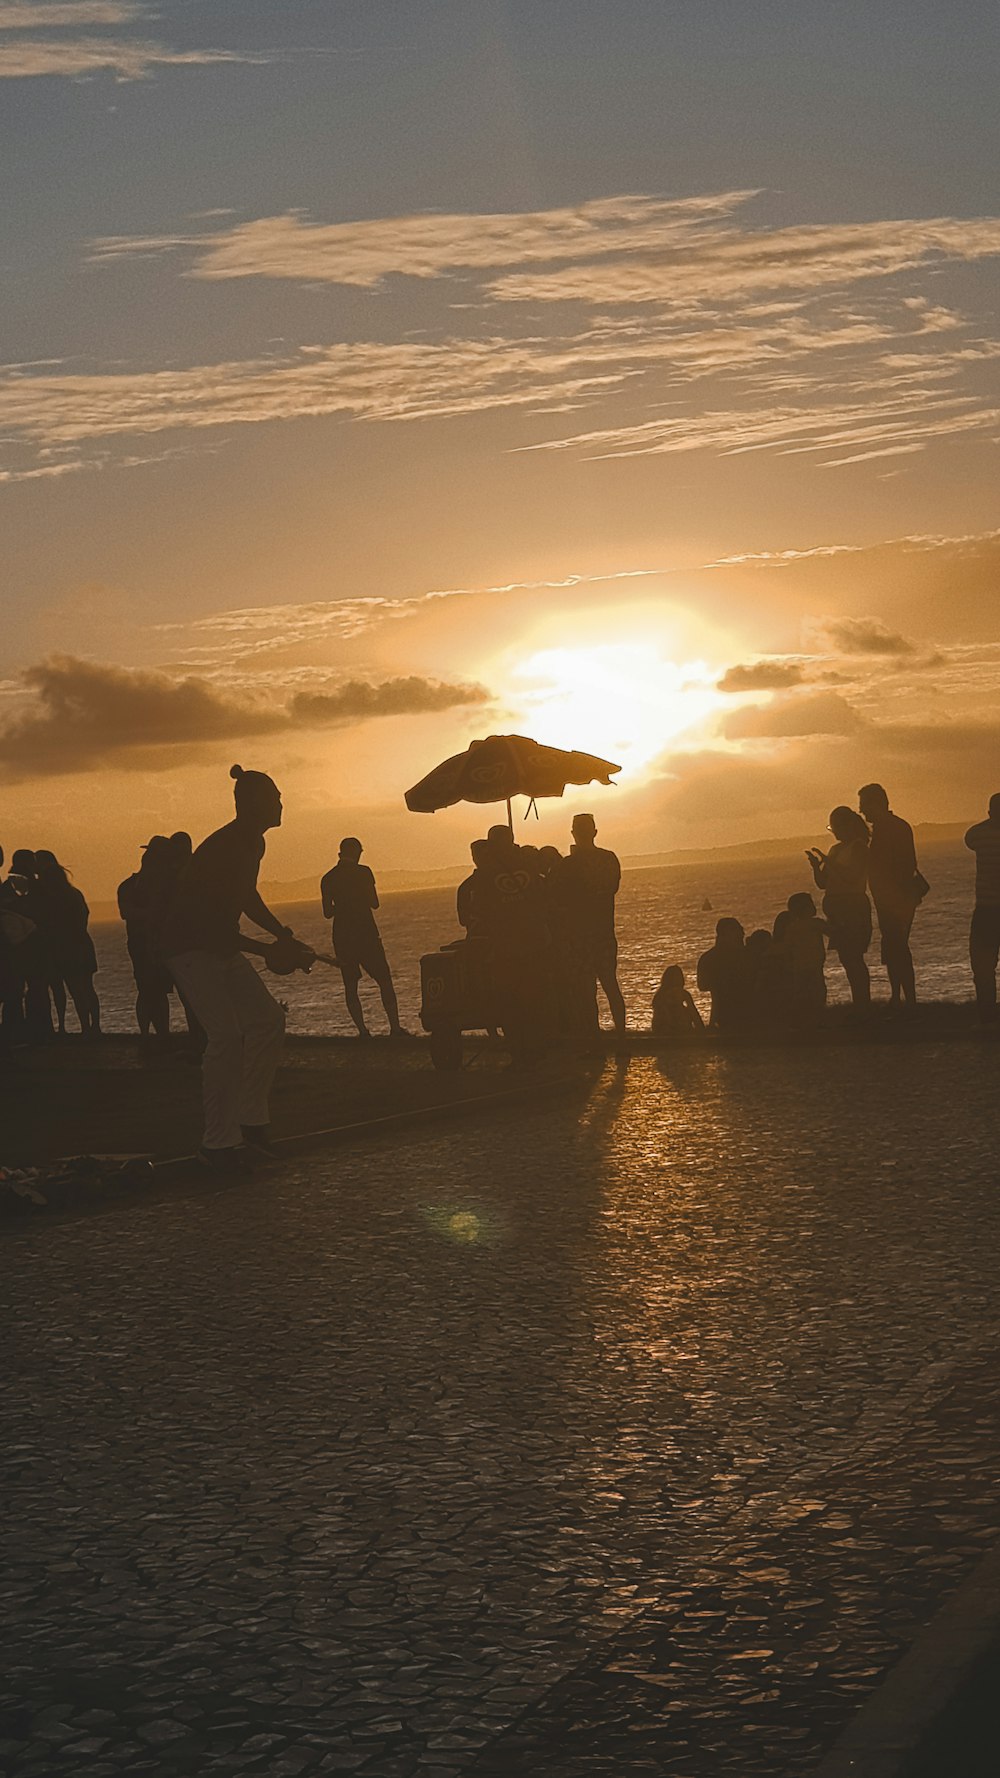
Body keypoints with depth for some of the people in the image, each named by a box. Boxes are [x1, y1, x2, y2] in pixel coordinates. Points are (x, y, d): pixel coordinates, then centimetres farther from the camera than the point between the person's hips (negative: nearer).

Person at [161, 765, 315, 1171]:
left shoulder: (252, 844, 5)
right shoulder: (222, 849, -24)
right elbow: (209, 922, -27)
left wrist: (285, 938, 12)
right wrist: (268, 952, -26)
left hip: (221, 944, 10)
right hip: (189, 946, -10)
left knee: (267, 1019, 3)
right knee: (226, 1034, -19)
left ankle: (250, 1120, 12)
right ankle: (217, 1142, -12)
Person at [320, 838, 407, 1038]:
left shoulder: (328, 879, 5)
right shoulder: (362, 872, -6)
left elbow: (328, 912, 7)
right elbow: (374, 903, -4)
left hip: (342, 937, 3)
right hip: (366, 933, -3)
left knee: (350, 986, 9)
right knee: (384, 981, 3)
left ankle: (363, 1031, 1)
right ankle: (395, 1028, -3)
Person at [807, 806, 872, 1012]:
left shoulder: (858, 848, -8)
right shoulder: (836, 849, 17)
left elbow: (853, 877, -21)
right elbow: (822, 883, 17)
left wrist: (828, 862, -18)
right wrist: (816, 865, -1)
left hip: (854, 910, -9)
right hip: (838, 912, 9)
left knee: (852, 958, -12)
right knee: (848, 958, 8)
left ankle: (863, 1006, -12)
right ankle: (860, 1005, 11)